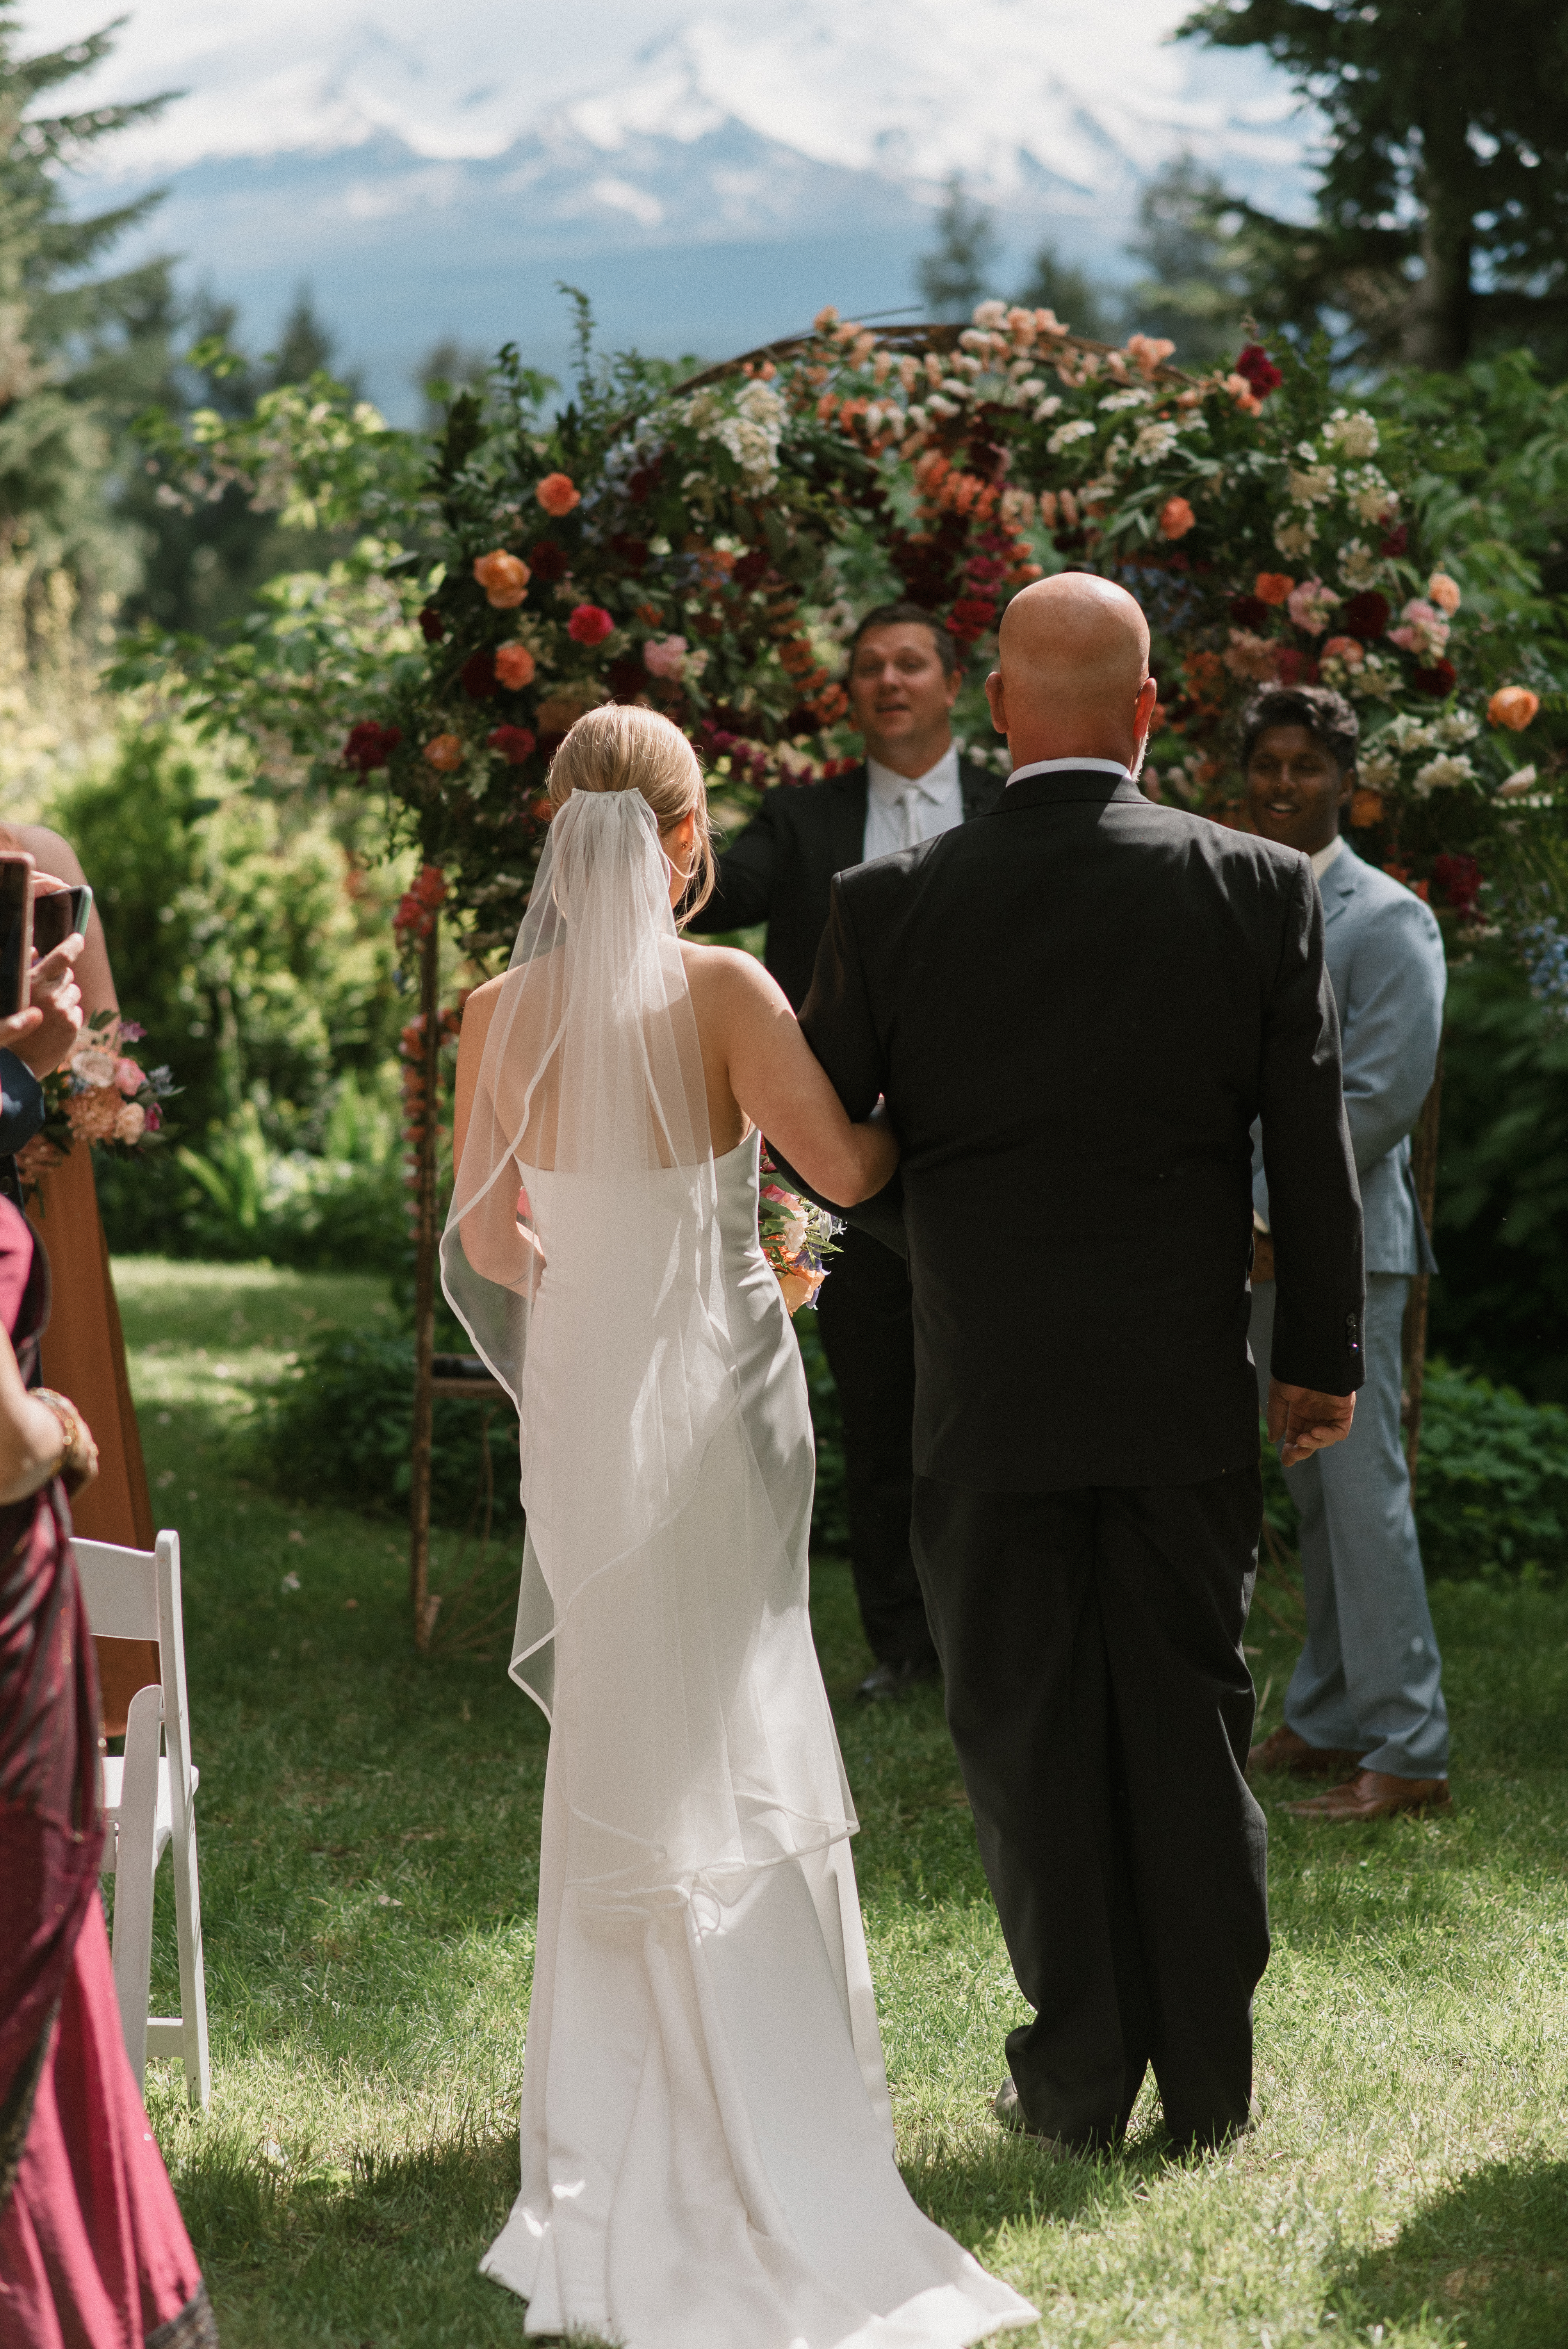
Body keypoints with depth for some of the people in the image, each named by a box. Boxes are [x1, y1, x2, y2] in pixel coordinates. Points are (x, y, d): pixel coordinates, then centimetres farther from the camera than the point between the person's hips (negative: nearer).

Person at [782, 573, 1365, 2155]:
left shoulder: (891, 904, -8)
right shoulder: (1259, 888, -5)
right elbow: (1314, 1147, -1)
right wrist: (1320, 1356, 9)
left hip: (988, 1389, -1)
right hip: (1189, 1386, 1)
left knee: (1033, 1734, 8)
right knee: (1190, 1724, 11)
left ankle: (1080, 2079, 13)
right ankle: (1211, 2080, 15)